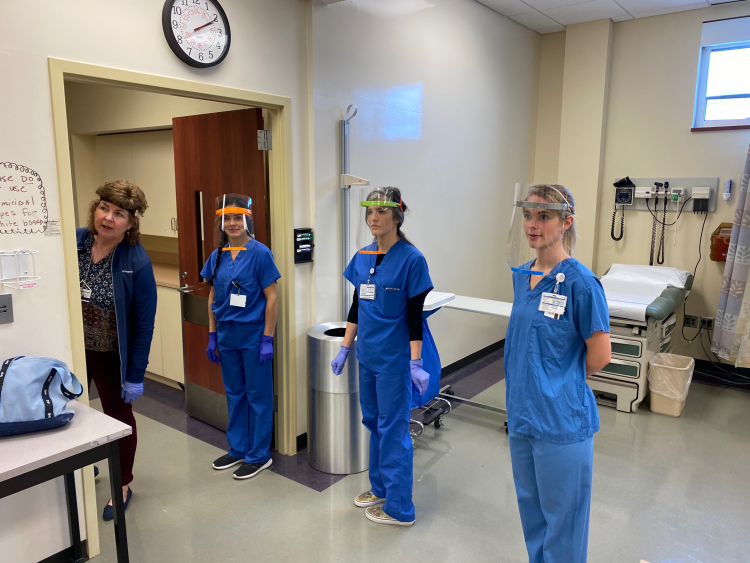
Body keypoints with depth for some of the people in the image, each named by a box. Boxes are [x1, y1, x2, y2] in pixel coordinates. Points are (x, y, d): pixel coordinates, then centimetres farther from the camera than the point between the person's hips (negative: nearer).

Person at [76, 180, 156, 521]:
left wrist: (135, 375, -13)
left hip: (111, 356, -4)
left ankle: (122, 486, 34)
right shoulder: (73, 242, -9)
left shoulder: (136, 262, -20)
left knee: (119, 417, 13)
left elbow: (143, 323, -15)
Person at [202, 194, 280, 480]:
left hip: (253, 335, -5)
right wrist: (212, 335, 10)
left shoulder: (260, 253, -11)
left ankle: (259, 455, 20)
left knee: (258, 395, 7)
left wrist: (267, 339, -14)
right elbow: (213, 298, 12)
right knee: (234, 393, 17)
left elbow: (271, 298, -11)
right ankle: (238, 449, 33)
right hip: (227, 335, 6)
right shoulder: (218, 256, 5)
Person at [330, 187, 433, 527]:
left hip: (394, 359, -6)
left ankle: (399, 508, 17)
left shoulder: (411, 259, -12)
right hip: (368, 355, 7)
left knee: (393, 429, 2)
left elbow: (414, 316, -13)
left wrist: (416, 363, -16)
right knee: (373, 423, 17)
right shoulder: (362, 257, 6)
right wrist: (344, 349, 13)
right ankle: (380, 488, 36)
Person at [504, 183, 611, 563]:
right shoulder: (521, 275, 4)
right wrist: (526, 385, 10)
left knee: (562, 516, 12)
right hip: (522, 413, 7)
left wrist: (563, 382, 1)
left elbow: (599, 356, -13)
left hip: (561, 419, -7)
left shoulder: (580, 282, -18)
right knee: (530, 506, 24)